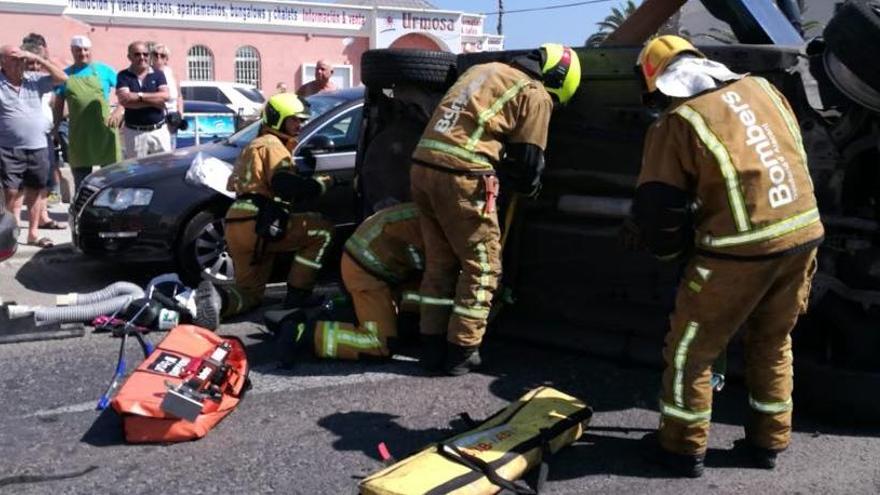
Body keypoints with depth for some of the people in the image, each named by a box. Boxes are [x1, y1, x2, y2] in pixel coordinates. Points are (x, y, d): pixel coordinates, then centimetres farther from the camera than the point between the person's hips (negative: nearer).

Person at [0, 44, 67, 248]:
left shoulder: (34, 80, 6)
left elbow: (62, 78, 0)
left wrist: (37, 59, -6)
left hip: (38, 147, 4)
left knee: (34, 193, 11)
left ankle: (33, 233, 22)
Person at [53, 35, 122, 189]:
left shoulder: (104, 70, 7)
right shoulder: (65, 75, 11)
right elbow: (58, 106, 13)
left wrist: (119, 110, -8)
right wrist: (54, 130, 7)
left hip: (104, 130, -2)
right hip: (78, 135, 2)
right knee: (81, 180, 6)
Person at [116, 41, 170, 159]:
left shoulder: (158, 74, 7)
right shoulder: (123, 76, 2)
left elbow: (165, 96, -8)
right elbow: (124, 100, -12)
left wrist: (139, 96, -14)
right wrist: (154, 101, -12)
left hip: (159, 130, 1)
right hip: (134, 132, -1)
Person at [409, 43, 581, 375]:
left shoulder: (484, 69, 27)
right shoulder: (535, 94, 4)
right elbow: (527, 161, 3)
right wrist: (529, 187, 25)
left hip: (423, 167, 8)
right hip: (461, 177, -8)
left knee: (440, 265, 18)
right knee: (482, 268, 8)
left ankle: (432, 348, 22)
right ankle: (461, 352, 12)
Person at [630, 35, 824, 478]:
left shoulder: (674, 123, -6)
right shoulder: (761, 87, 12)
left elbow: (656, 208, -6)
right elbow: (796, 153, 21)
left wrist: (672, 250, 14)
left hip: (741, 248, -6)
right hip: (804, 232, 6)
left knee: (690, 349, 12)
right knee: (772, 341, 24)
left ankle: (683, 448, 22)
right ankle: (769, 441, 35)